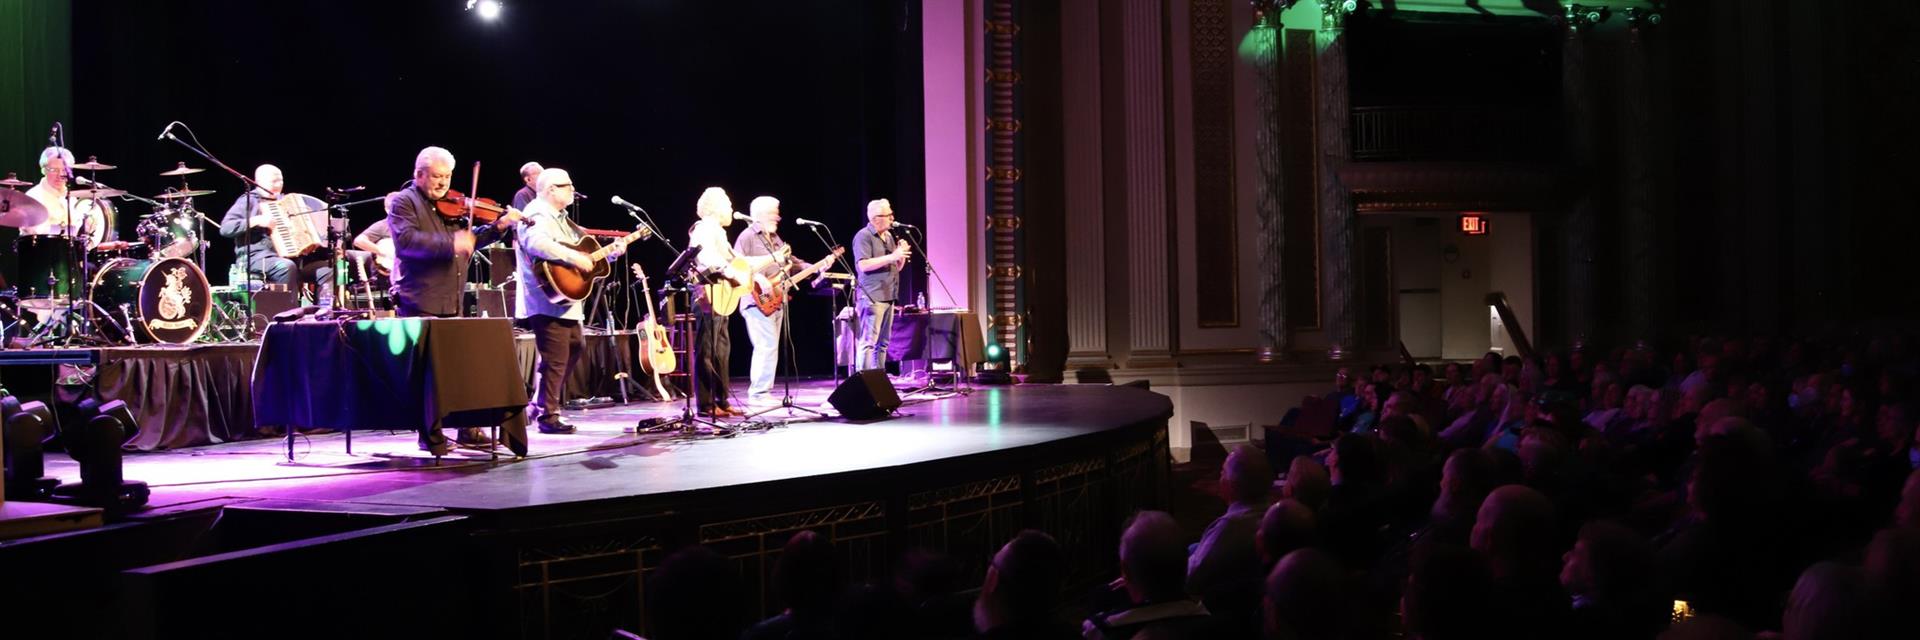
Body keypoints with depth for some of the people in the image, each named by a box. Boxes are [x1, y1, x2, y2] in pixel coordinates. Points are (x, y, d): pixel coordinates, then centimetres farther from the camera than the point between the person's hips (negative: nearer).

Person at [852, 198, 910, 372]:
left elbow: (897, 267, 23)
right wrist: (892, 257, -19)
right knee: (868, 342, -12)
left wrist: (901, 255, 1)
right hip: (872, 297, -8)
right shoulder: (864, 236, -7)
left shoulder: (888, 236, 19)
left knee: (883, 343, 8)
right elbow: (863, 265, -19)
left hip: (888, 297, 8)